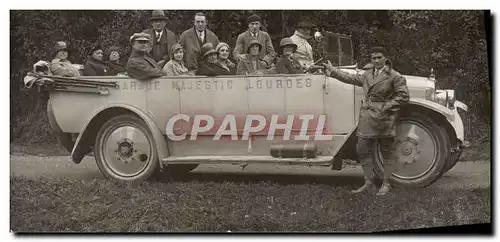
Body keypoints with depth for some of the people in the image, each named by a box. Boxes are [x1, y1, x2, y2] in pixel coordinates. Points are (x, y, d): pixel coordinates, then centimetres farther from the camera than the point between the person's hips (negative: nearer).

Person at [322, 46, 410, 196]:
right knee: (363, 150, 5)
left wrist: (385, 107, -14)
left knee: (387, 151, 3)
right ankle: (368, 181, 16)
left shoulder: (395, 77, -4)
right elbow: (350, 78, 27)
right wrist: (331, 70, 30)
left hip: (384, 118, -6)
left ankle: (386, 184, 11)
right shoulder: (367, 75, 15)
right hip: (367, 117, 6)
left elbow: (403, 97, -9)